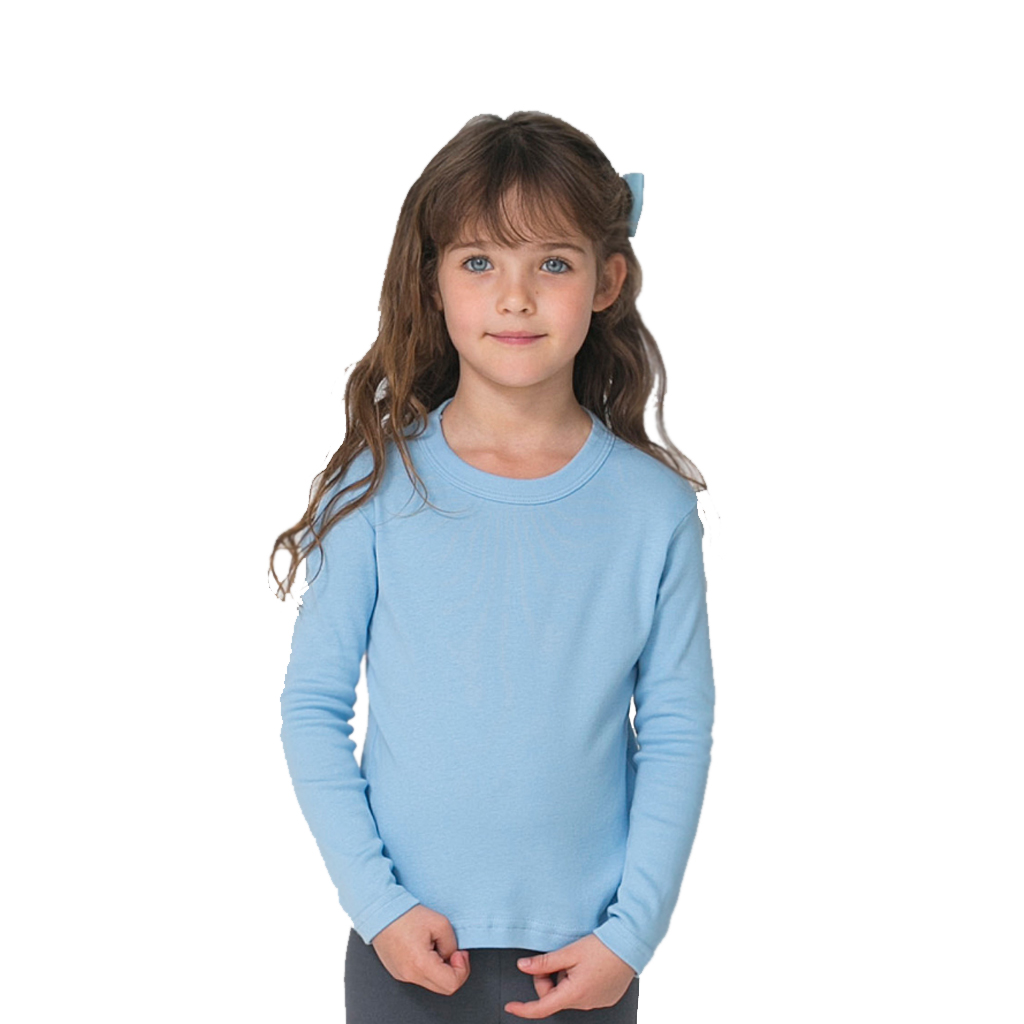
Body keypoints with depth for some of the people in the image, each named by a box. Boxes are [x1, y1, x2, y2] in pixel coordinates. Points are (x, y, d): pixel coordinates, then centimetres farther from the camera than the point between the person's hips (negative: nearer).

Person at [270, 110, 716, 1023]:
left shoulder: (654, 509, -6)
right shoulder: (379, 489, -8)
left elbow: (678, 733, -2)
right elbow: (313, 707, -4)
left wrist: (634, 932, -7)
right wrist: (377, 902, -9)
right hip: (409, 946, 0)